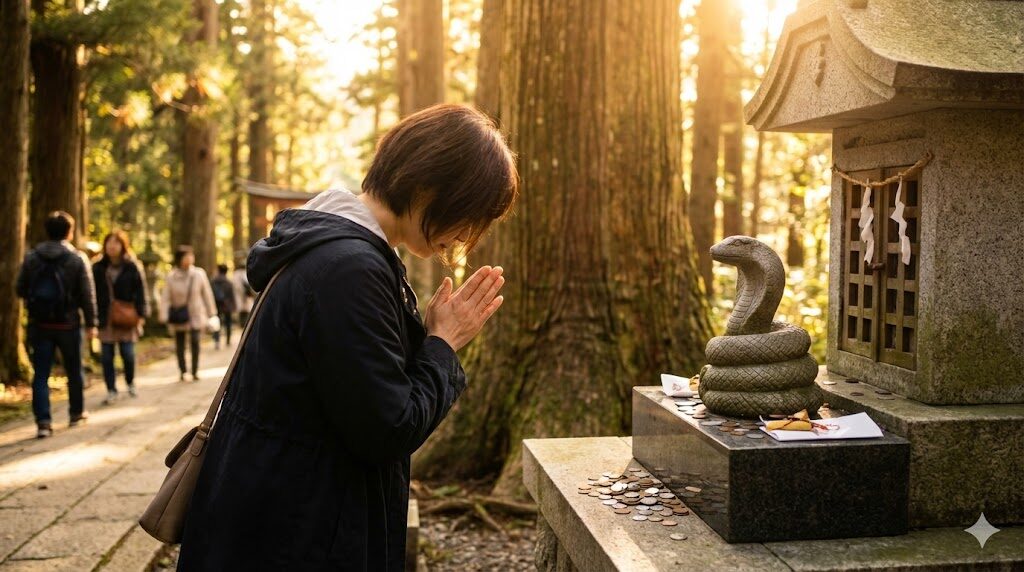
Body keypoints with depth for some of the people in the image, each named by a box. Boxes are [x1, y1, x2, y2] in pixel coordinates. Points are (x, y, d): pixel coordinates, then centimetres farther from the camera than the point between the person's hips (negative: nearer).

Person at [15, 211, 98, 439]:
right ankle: (77, 412, 30)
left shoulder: (31, 257, -1)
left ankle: (43, 421, -7)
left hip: (39, 324, 2)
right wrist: (91, 323, -1)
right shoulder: (77, 259, -8)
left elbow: (20, 289, 2)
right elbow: (88, 295, -9)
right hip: (68, 324, -1)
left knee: (41, 374, 3)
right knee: (74, 370, 16)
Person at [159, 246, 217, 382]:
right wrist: (164, 317, -11)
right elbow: (166, 298, -4)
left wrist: (211, 313, 8)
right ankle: (182, 371, 21)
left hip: (196, 315, -1)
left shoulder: (199, 274, -3)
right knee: (179, 344, 6)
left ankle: (195, 371, -2)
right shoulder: (171, 277, -4)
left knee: (195, 341, -14)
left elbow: (207, 294, 5)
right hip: (178, 316, 1)